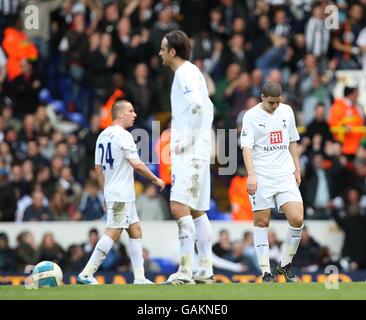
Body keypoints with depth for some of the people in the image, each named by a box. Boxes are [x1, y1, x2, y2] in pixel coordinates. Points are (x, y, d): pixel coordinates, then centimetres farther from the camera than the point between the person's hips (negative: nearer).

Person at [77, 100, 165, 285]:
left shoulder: (103, 136, 14)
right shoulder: (122, 135, -13)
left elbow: (98, 167, 17)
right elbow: (137, 165, -17)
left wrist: (105, 193, 22)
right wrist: (155, 180, -4)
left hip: (111, 193, 10)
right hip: (121, 195, -10)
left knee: (135, 230, 12)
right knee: (113, 233, -11)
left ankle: (139, 277, 10)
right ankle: (86, 274, -15)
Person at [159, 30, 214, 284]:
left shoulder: (186, 73, -11)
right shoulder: (188, 73, 19)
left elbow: (197, 105, -26)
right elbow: (207, 108, 24)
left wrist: (187, 140, -21)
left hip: (191, 153, -11)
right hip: (192, 153, 11)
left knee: (179, 207, -16)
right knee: (196, 211, 12)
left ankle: (185, 271, -21)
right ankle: (206, 272, 15)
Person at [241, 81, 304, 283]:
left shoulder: (287, 111, 10)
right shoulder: (251, 116, -5)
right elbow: (246, 147, -11)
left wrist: (297, 169, 18)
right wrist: (251, 174, -23)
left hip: (285, 175, 4)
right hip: (261, 177, -4)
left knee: (297, 219, -8)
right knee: (262, 222, -1)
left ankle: (285, 265, 9)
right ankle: (266, 272, 4)